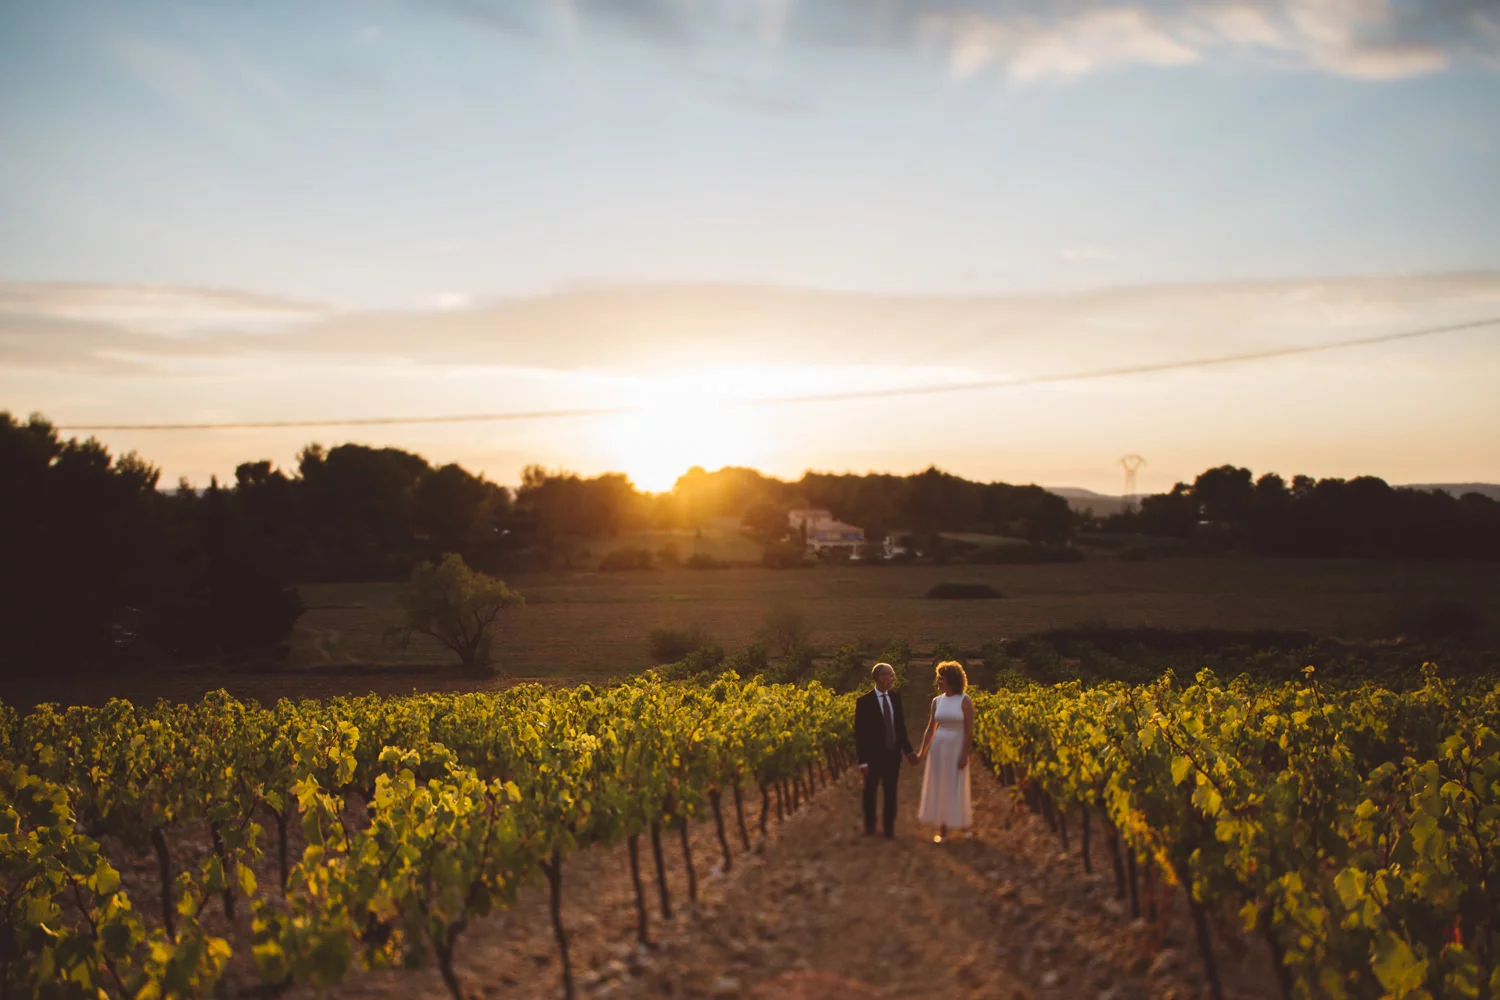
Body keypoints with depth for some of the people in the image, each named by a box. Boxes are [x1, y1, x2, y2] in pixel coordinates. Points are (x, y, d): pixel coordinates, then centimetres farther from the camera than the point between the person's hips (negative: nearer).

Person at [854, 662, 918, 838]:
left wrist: (908, 751, 6)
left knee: (891, 792, 10)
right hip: (874, 756, -3)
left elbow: (901, 726, 9)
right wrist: (862, 761, -15)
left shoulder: (895, 698, 1)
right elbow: (859, 733, -12)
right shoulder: (864, 702, -13)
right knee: (870, 792, 13)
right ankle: (870, 826, 31)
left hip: (893, 755, 4)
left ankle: (889, 827, 23)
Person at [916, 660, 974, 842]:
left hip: (957, 749, -4)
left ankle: (964, 824, 25)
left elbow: (969, 731, -12)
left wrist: (965, 755, -16)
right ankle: (942, 831, 12)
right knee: (939, 788, 4)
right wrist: (922, 752, 3)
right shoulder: (937, 701, 4)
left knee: (956, 789, 1)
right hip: (938, 748, 4)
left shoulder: (965, 701, -10)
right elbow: (930, 729, 8)